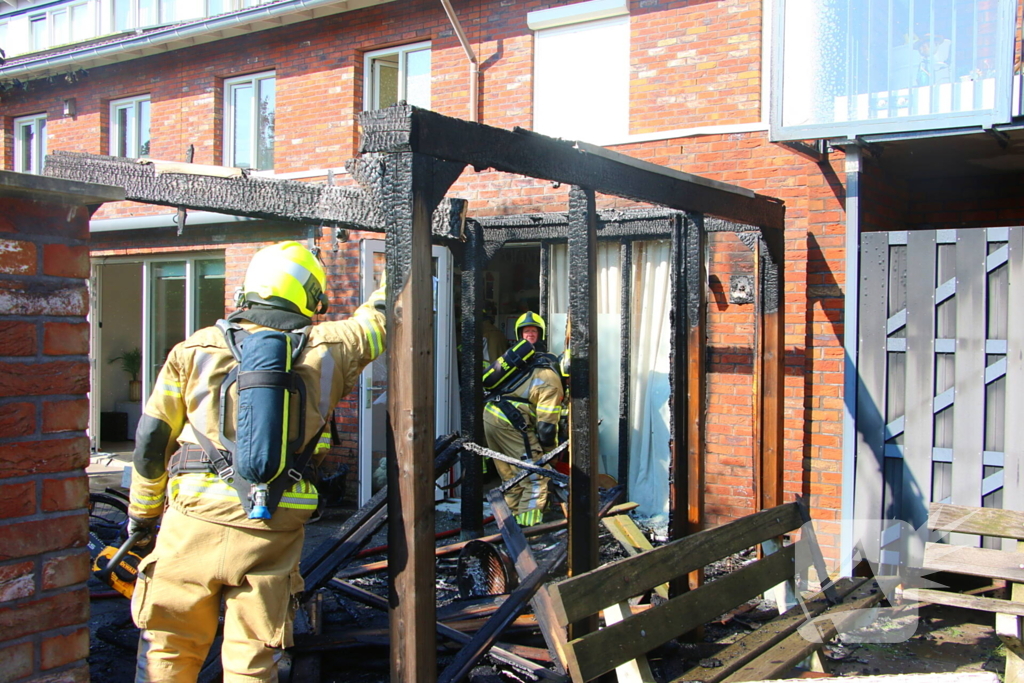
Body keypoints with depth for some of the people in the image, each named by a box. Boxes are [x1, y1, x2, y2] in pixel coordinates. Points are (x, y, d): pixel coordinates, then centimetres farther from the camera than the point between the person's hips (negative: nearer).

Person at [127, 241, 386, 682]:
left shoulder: (195, 349, 4)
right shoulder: (326, 351, 1)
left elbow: (152, 440, 6)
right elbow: (378, 315, 17)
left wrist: (142, 514, 19)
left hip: (195, 521, 1)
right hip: (271, 534, 0)